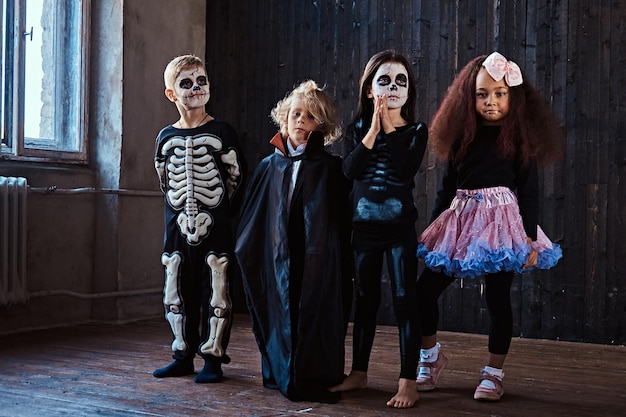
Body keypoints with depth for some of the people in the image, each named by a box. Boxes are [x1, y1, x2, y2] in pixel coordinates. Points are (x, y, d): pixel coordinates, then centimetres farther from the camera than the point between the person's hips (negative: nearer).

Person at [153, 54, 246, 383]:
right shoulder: (166, 138, 8)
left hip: (215, 230, -4)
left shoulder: (222, 132, -1)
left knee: (215, 296, 0)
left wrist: (218, 213, 0)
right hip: (178, 230, 4)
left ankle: (213, 358, 11)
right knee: (177, 295, 10)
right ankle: (183, 355, 23)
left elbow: (237, 179, 1)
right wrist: (182, 210, 10)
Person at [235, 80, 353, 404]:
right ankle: (282, 374, 19)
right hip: (278, 264, 2)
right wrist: (246, 254, 8)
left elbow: (342, 223, -1)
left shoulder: (330, 168, 2)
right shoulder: (270, 167, 9)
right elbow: (250, 220, 13)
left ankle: (311, 379, 8)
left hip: (318, 264, -2)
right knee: (281, 314, 5)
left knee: (314, 315, -2)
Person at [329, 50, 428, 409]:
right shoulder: (357, 129, 5)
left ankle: (408, 381, 3)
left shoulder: (416, 131, -1)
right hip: (363, 225, 3)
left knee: (404, 299, -3)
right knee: (365, 299, 11)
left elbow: (406, 170, -18)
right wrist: (374, 129, -15)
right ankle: (359, 372, 23)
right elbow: (350, 169, -12)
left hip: (400, 225, -3)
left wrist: (389, 128, -14)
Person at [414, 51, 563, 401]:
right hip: (460, 221, 4)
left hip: (502, 222, -4)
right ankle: (431, 356, 22)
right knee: (425, 290, 1)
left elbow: (529, 191, -4)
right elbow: (448, 186, 12)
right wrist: (431, 227, 11)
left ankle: (494, 373, 17)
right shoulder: (463, 137, 7)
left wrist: (530, 238, -10)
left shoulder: (519, 140, -2)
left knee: (498, 297, 2)